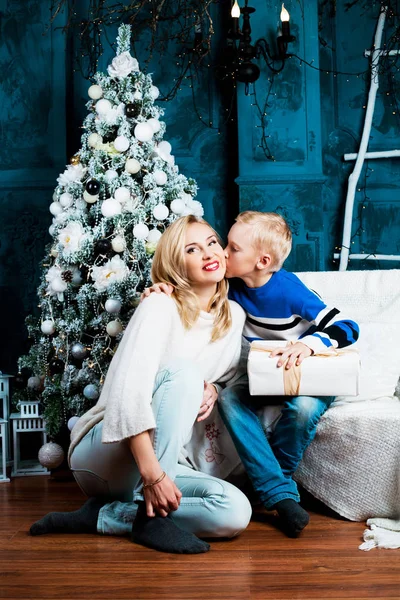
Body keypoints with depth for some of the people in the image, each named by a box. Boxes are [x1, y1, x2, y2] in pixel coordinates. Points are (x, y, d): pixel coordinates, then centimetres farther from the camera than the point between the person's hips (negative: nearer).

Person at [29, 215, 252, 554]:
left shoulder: (234, 315, 6)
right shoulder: (160, 307, -14)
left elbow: (229, 376, 20)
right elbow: (128, 391, -26)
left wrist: (212, 390, -6)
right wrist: (152, 474, -34)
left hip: (162, 459, 7)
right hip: (106, 452, -6)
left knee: (236, 513, -20)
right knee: (183, 372, -31)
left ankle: (102, 516, -11)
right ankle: (151, 517, -25)